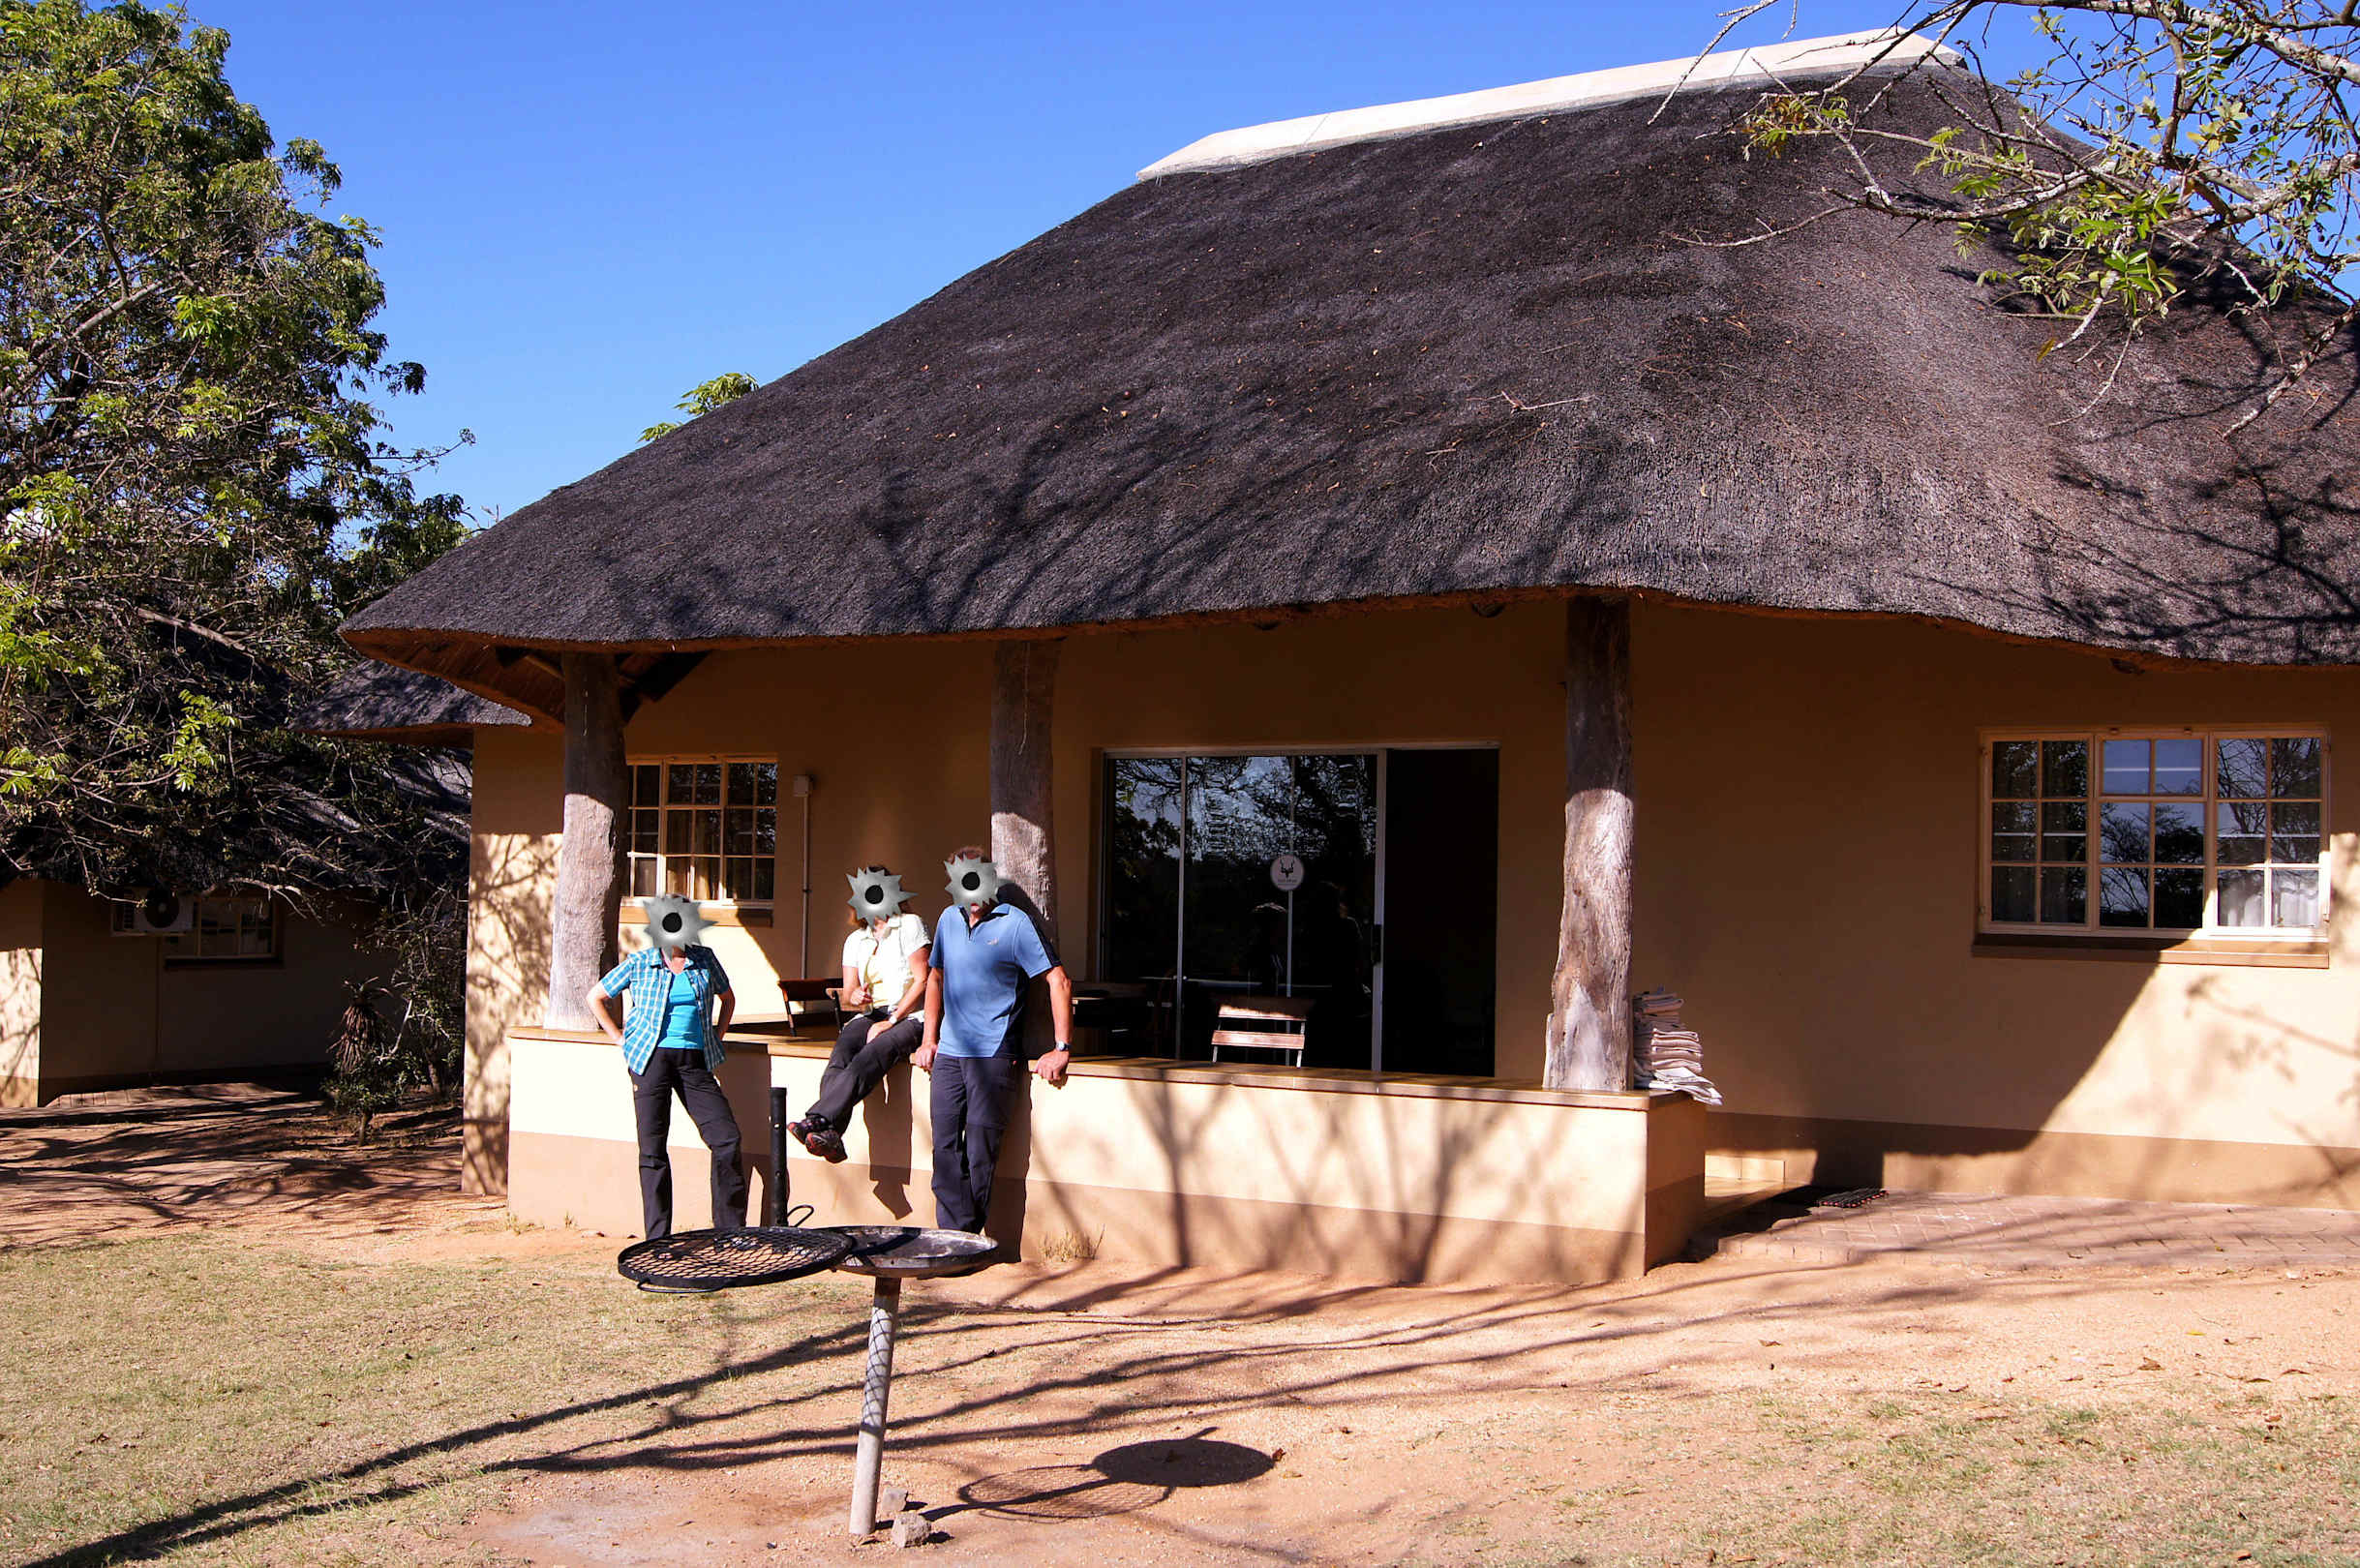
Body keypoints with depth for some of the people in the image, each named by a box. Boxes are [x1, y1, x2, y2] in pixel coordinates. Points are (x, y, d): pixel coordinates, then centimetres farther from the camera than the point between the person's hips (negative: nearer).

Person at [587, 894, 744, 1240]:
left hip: (694, 1061, 2)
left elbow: (727, 998, 26)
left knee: (727, 1138, -6)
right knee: (653, 1148, -2)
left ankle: (730, 1231, 5)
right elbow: (596, 997, 13)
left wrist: (717, 1036, 15)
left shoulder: (704, 959, 9)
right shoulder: (639, 963, 4)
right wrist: (621, 1039, 7)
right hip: (652, 1060, -2)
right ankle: (657, 1238, 5)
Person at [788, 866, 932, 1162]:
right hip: (870, 1016, 5)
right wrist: (854, 997, -10)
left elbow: (921, 982, -5)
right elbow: (848, 995, 16)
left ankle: (816, 1120, -50)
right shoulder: (856, 940, 21)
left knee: (868, 1059, -34)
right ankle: (829, 1136, -48)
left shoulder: (910, 926, 4)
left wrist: (891, 1021, -13)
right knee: (842, 1051, -30)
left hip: (908, 1017, -4)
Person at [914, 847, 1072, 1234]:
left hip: (993, 1055, -6)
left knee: (980, 1152, -5)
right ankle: (953, 1235, 4)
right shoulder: (949, 920, 12)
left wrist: (1062, 1050, -13)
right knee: (946, 1148, 0)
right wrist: (929, 1039, 19)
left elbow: (1059, 981, -9)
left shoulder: (1015, 923, -6)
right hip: (949, 1053, 6)